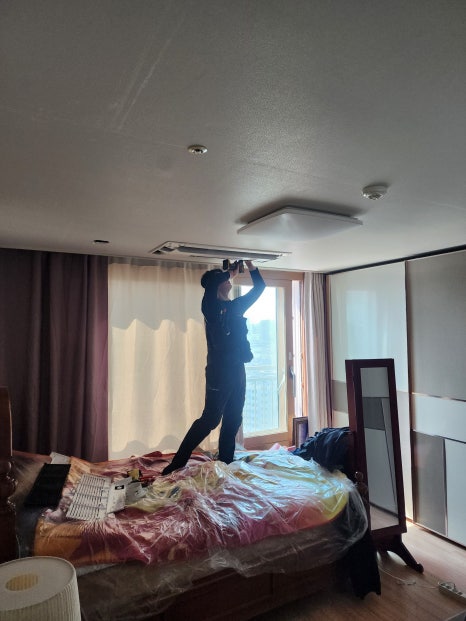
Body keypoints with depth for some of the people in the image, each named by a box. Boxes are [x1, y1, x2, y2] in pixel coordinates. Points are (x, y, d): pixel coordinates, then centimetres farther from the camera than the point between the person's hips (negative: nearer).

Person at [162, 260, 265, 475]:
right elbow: (211, 283, -28)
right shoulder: (211, 306, -6)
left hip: (237, 370, 8)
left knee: (233, 421, 11)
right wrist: (231, 272, -11)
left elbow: (259, 286, 23)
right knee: (210, 419, -8)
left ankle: (225, 463, 23)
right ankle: (176, 464, 1)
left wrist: (249, 263, 13)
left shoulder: (235, 306, 15)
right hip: (219, 371, -8)